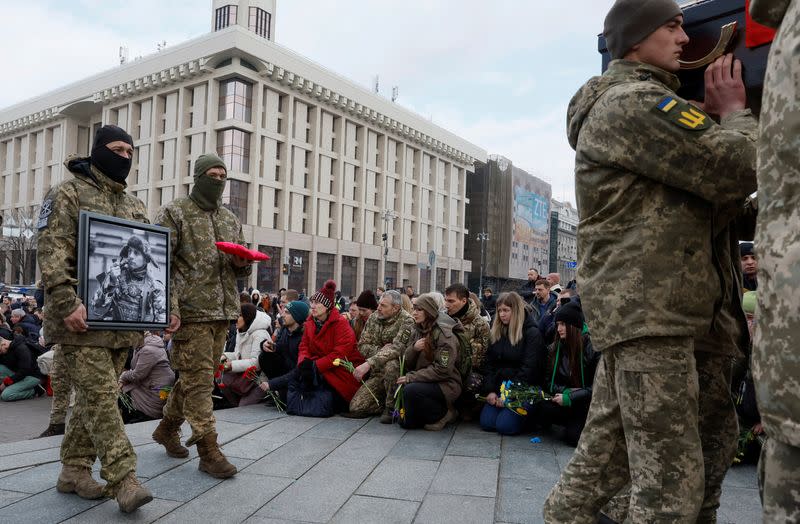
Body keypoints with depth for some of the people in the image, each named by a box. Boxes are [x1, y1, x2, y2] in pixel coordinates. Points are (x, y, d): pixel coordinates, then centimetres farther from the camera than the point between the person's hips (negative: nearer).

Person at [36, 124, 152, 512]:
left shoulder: (134, 206, 18)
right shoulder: (68, 194, -2)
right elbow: (51, 252, -12)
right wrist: (67, 304, -22)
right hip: (83, 319, -7)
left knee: (94, 396, 11)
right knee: (100, 396, -8)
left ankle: (74, 470, 23)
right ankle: (123, 479, -7)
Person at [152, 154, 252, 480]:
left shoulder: (231, 219, 17)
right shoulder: (174, 213, -2)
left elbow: (242, 269, 23)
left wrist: (241, 263, -2)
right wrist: (169, 309, -18)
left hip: (224, 311, 7)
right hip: (191, 312, -6)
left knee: (196, 377, 15)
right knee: (199, 380, -4)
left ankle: (167, 428, 35)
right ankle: (209, 451, 3)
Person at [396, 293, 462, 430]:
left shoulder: (444, 333, -15)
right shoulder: (418, 331, 9)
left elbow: (443, 370, -20)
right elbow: (407, 362, 7)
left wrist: (412, 377, -21)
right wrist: (413, 348, -15)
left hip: (446, 385, -7)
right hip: (426, 382, 7)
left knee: (411, 390, -31)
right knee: (406, 422, -6)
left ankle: (442, 414, -8)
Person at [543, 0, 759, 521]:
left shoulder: (632, 102, 26)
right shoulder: (635, 102, -9)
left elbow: (702, 169, 27)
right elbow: (738, 170, -14)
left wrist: (713, 117, 12)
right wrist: (735, 112, 4)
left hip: (635, 308, 11)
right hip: (648, 311, -11)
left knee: (605, 453, 16)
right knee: (673, 478, -6)